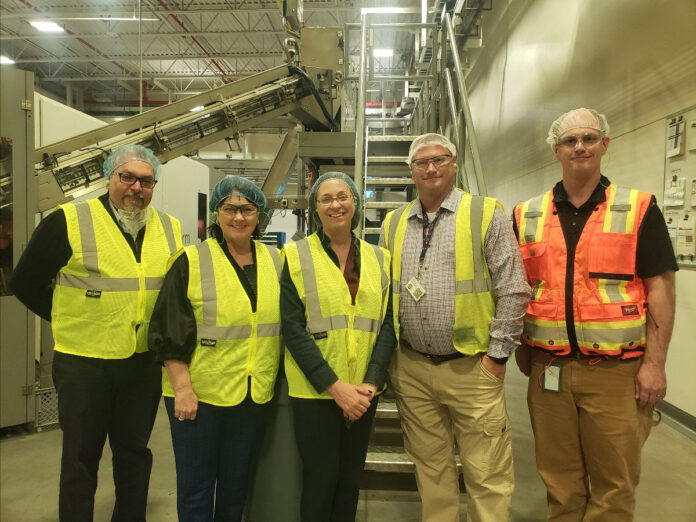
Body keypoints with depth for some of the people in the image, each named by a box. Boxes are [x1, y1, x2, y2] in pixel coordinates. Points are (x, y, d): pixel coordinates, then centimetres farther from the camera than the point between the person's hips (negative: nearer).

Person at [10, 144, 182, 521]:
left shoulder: (170, 229, 3)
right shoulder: (67, 222, -8)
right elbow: (26, 283, -1)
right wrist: (70, 320, 0)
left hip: (144, 361, 4)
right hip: (83, 362, -3)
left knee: (135, 454, 18)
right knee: (81, 458, 12)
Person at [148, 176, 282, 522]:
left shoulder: (275, 261, 4)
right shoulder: (191, 261, -7)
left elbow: (285, 324, 11)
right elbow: (170, 333, -10)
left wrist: (274, 378, 8)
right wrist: (182, 388, -15)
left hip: (255, 395, 4)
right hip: (199, 392, -3)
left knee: (236, 484, 18)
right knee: (196, 486, 11)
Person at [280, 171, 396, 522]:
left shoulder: (379, 259, 5)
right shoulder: (297, 256, -4)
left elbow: (388, 322, 2)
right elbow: (293, 328, -10)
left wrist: (371, 382, -11)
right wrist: (335, 386, -15)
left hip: (363, 391, 3)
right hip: (314, 390, -3)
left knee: (350, 478, 16)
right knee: (320, 478, 8)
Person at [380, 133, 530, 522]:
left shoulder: (486, 214, -3)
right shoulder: (394, 224, 10)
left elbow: (514, 290, -6)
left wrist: (497, 354, -8)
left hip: (471, 368, -3)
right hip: (411, 369, 4)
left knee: (487, 475, 4)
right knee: (430, 468, 17)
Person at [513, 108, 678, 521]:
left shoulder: (639, 209, 0)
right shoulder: (528, 216, 6)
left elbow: (661, 287, -3)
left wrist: (655, 363, -8)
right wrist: (521, 349, 6)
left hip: (617, 370, -2)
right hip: (548, 369, 2)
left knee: (615, 481, 10)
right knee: (559, 480, 15)